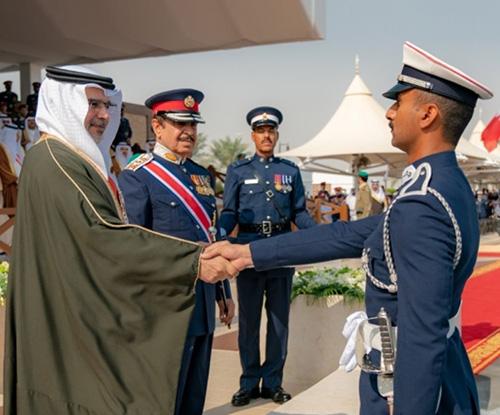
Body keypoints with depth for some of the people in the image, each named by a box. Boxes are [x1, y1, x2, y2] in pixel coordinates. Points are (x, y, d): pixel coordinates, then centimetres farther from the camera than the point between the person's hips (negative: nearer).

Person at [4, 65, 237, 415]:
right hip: (72, 322, -10)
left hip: (81, 315, 10)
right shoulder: (55, 162, -19)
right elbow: (102, 236, -28)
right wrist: (194, 260, -31)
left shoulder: (73, 160, 15)